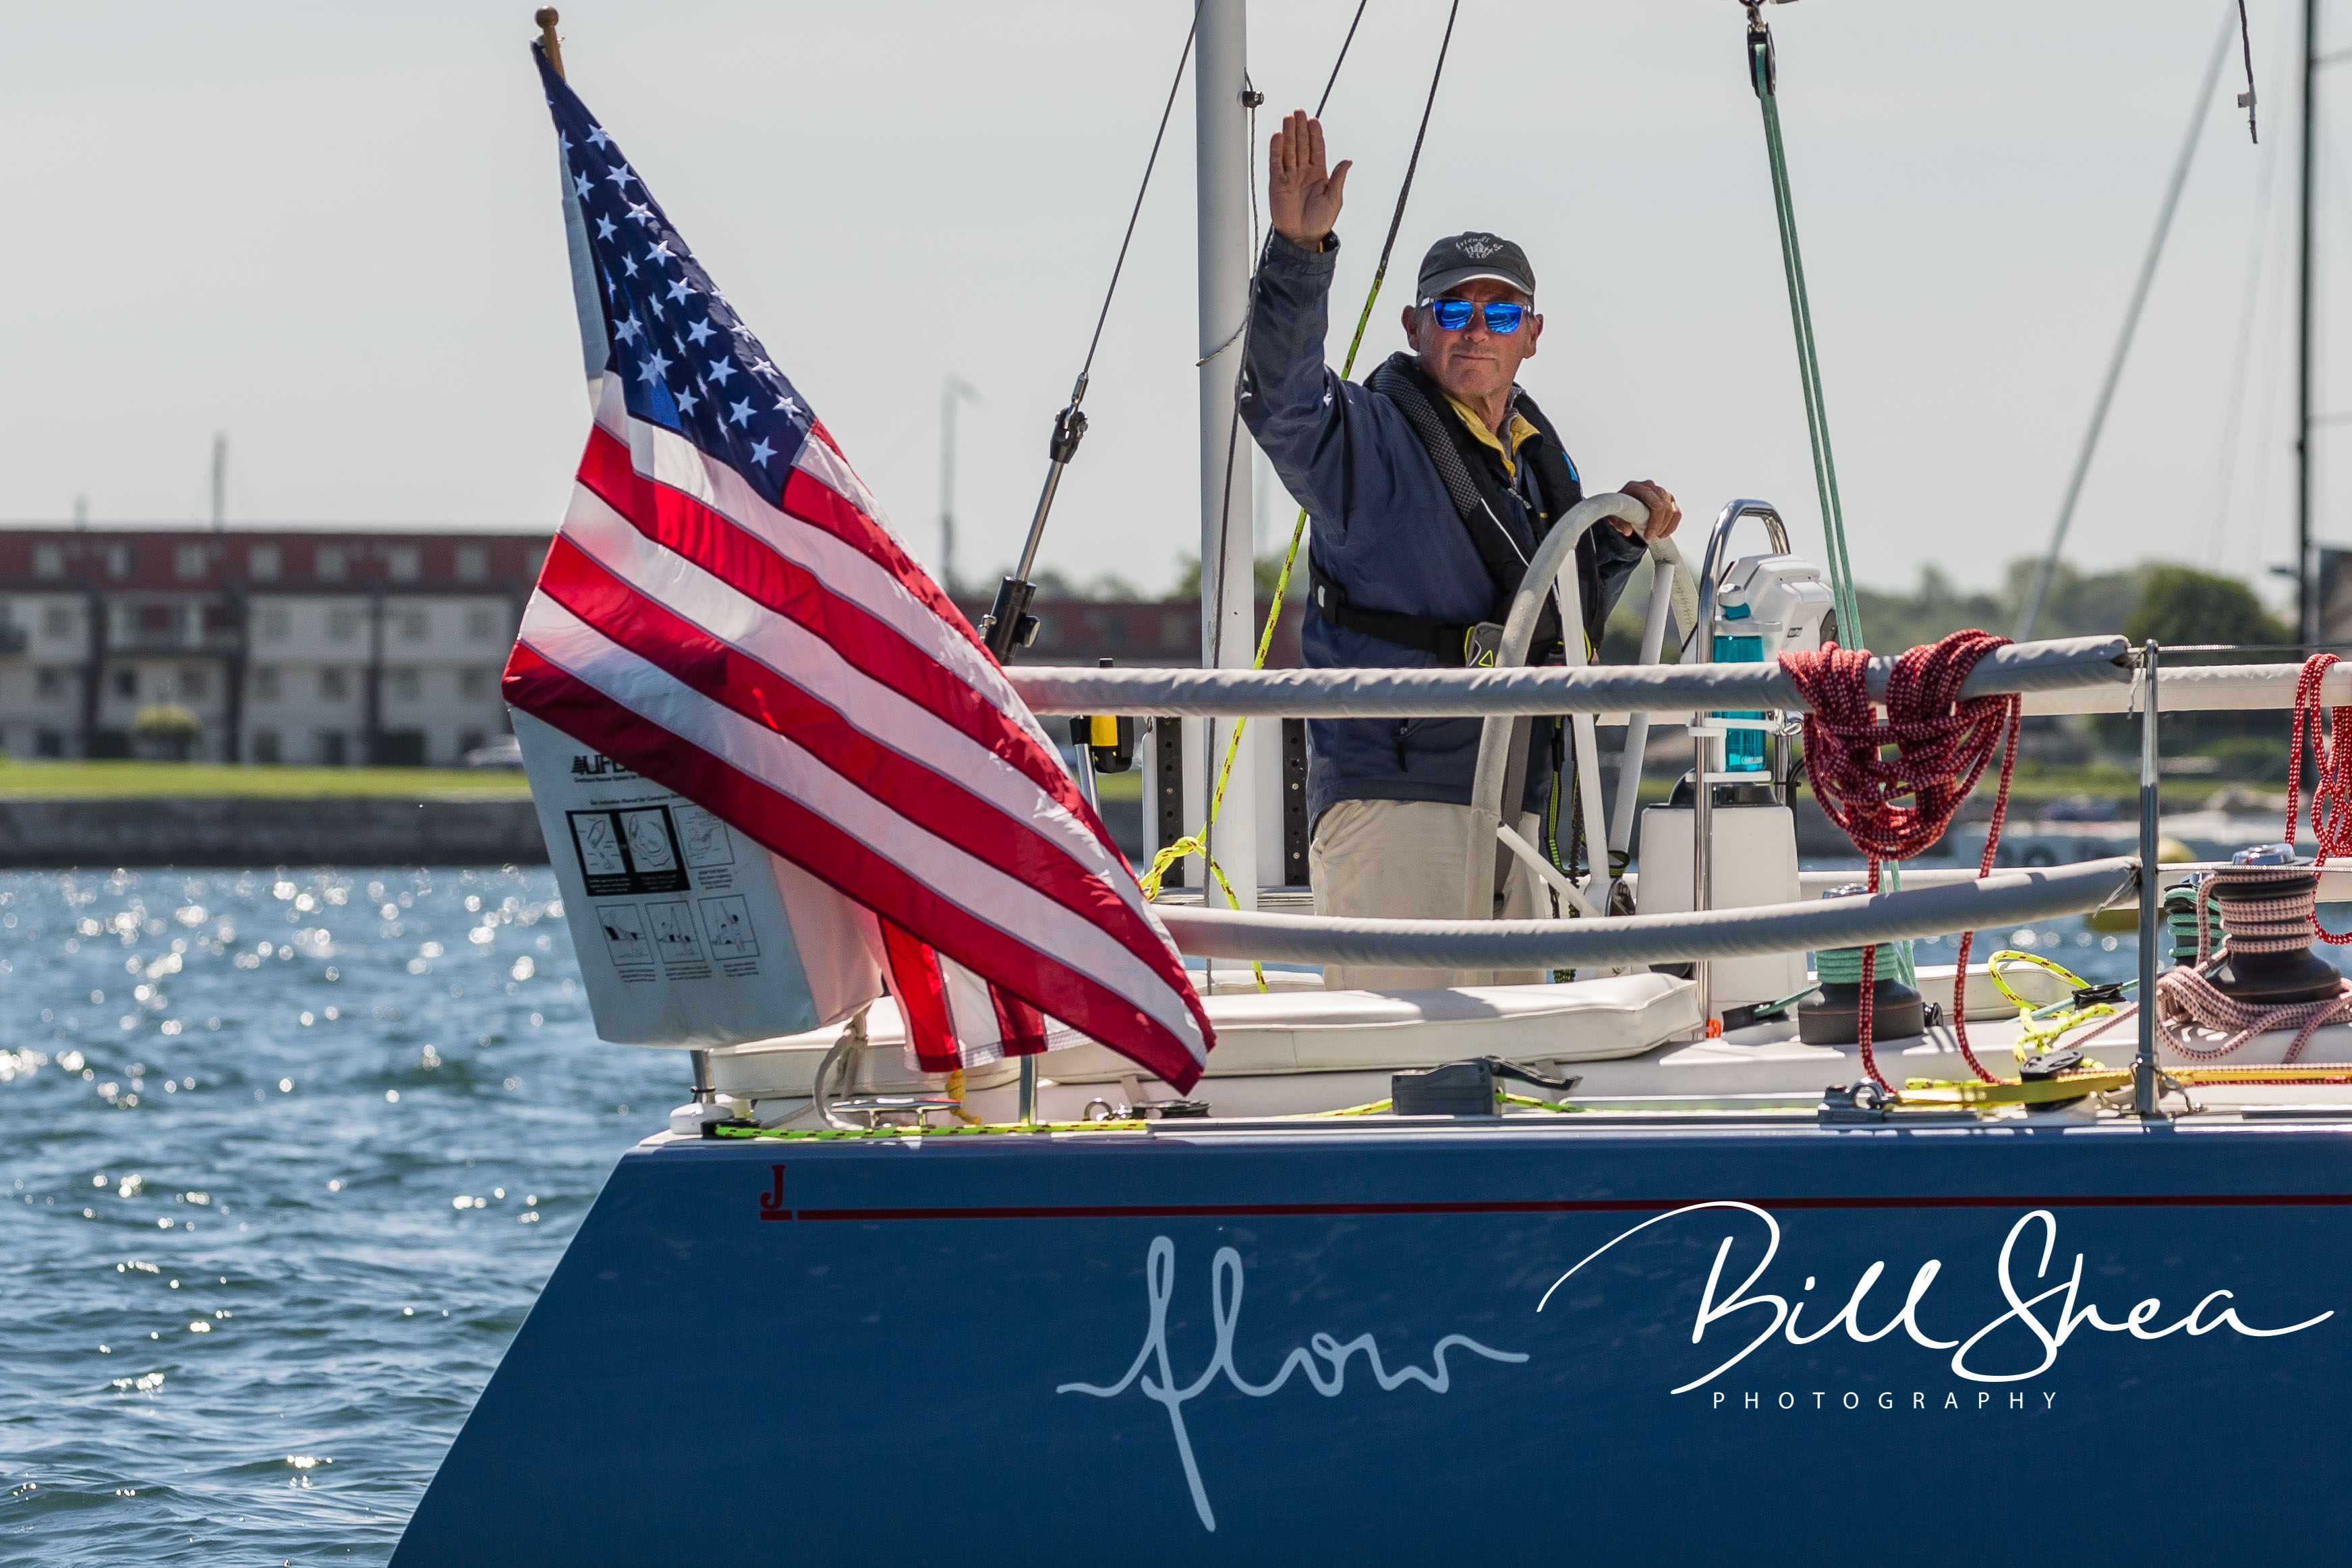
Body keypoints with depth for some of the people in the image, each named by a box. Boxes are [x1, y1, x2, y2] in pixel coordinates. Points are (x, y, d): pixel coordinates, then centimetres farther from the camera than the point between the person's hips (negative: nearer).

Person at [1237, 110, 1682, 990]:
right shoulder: (1369, 440, -4)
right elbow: (1280, 396, -26)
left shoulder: (1536, 457, 18)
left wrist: (1624, 539, 14)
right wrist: (1299, 251, -37)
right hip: (1395, 795, -8)